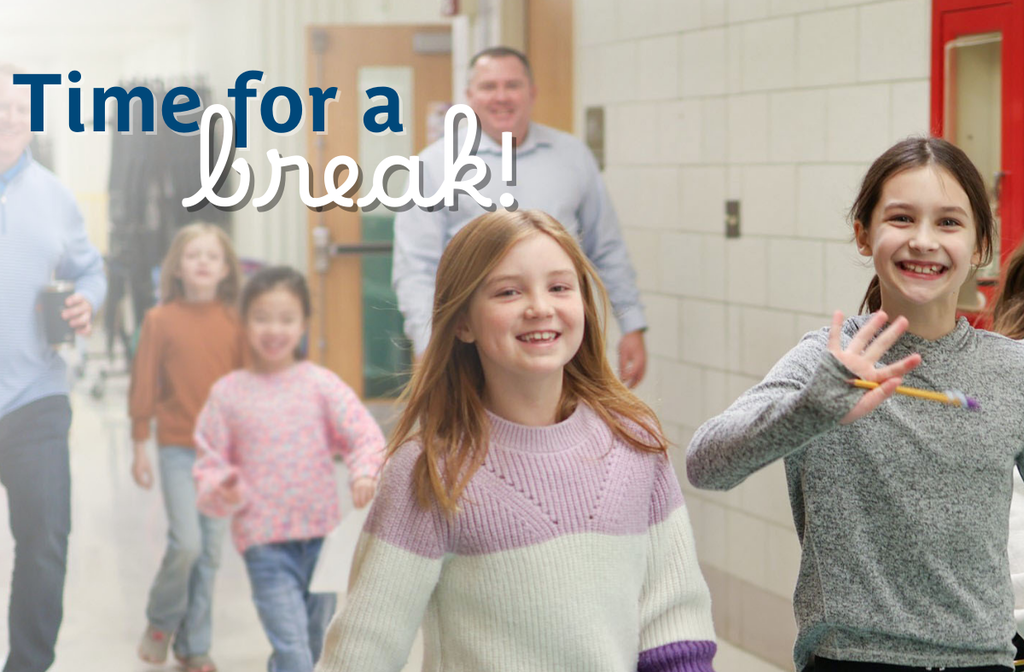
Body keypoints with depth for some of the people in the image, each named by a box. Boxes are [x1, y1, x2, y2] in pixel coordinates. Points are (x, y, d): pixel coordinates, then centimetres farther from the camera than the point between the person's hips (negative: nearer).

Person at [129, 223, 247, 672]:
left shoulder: (235, 322, 1)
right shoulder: (160, 320, -3)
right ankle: (160, 622, 15)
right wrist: (139, 447, 0)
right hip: (177, 448, -2)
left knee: (211, 550, 6)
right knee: (186, 543, -12)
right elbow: (143, 387, 0)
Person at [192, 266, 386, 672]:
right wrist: (221, 492, -16)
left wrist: (365, 472, -25)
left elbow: (364, 434, -4)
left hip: (321, 533, 2)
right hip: (264, 542, -2)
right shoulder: (228, 393, 2)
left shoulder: (320, 383, 2)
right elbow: (210, 462, 6)